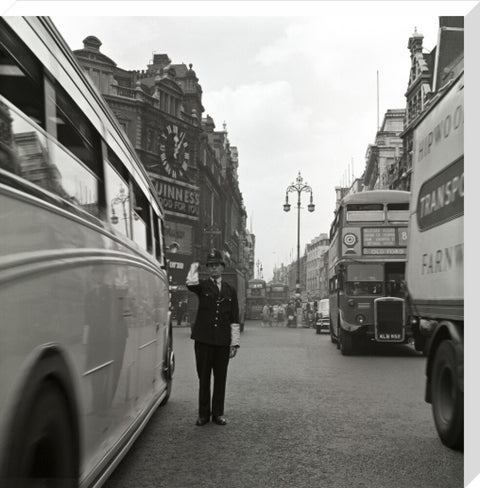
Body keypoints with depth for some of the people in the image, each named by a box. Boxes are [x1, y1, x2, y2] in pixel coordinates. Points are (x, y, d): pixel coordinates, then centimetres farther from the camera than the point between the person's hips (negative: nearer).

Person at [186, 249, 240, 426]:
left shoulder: (230, 290, 12)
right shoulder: (202, 286, 5)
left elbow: (234, 319, 9)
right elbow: (191, 285, -22)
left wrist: (234, 343, 4)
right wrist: (194, 270, -7)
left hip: (223, 341, 2)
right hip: (203, 339, -2)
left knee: (220, 378, 6)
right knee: (203, 377, 3)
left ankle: (218, 413, 16)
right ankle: (203, 413, 13)